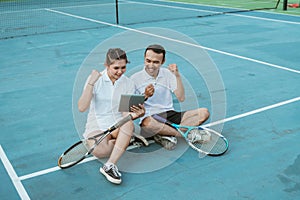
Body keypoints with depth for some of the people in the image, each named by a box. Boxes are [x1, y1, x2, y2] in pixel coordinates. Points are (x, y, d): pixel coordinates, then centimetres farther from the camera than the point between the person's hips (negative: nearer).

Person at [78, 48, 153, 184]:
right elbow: (82, 108, -16)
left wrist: (135, 114, -29)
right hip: (96, 127, -1)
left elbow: (126, 113, -5)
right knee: (100, 150, -34)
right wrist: (91, 83, -26)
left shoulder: (128, 84, 2)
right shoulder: (95, 79, -6)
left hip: (118, 127, 2)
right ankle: (127, 141, -3)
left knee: (129, 124, -35)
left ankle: (110, 165, -34)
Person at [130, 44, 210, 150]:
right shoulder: (135, 78, 0)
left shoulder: (168, 74, 10)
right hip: (150, 117, -4)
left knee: (204, 112, -14)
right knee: (147, 123, -41)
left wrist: (177, 76, -8)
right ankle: (187, 134, -24)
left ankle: (165, 135, -27)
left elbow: (181, 98, 2)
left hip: (170, 114, 4)